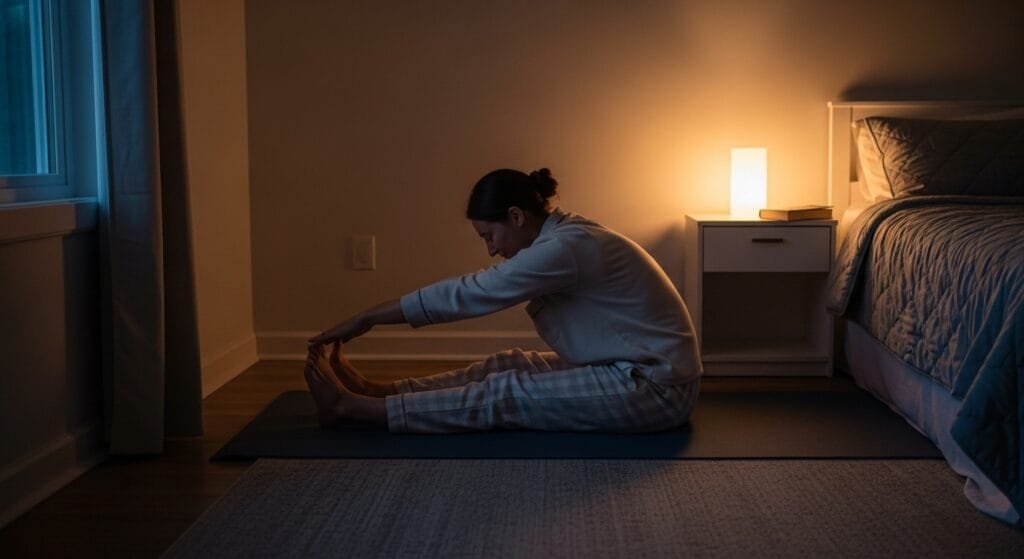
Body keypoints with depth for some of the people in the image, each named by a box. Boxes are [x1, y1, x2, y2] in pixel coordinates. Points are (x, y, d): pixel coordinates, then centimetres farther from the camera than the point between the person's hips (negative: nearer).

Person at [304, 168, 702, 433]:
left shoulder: (565, 248, -21)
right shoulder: (562, 236, 8)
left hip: (655, 390, -9)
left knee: (504, 396, -11)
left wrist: (366, 318, -12)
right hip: (635, 372, 9)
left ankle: (351, 406, -7)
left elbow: (466, 294, -19)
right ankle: (373, 391, 6)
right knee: (507, 367, 4)